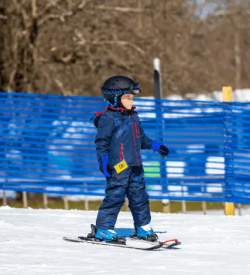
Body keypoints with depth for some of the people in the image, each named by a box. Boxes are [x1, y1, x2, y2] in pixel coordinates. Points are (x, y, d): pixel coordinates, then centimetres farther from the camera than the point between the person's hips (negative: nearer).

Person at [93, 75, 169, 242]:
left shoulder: (133, 116, 17)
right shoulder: (108, 118, -9)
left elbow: (140, 137, 30)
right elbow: (102, 141, -12)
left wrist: (154, 145, 29)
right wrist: (103, 159, -20)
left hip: (135, 165, 8)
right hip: (118, 167, -8)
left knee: (139, 196, 12)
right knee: (115, 196, -9)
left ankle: (143, 227, 22)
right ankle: (104, 228, -4)